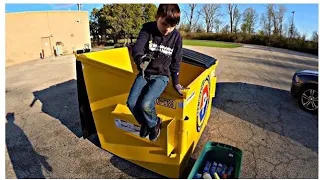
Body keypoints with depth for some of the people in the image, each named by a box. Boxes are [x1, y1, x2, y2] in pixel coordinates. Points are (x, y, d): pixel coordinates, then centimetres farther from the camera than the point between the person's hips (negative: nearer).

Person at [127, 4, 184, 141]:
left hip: (161, 75, -2)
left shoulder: (176, 36, -6)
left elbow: (176, 62, 3)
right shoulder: (147, 29, -8)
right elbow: (137, 47, -24)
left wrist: (175, 82, 7)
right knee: (131, 103, -15)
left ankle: (154, 124, 10)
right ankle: (145, 123, 16)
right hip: (144, 73, 2)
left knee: (145, 104, -24)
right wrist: (140, 58, -47)